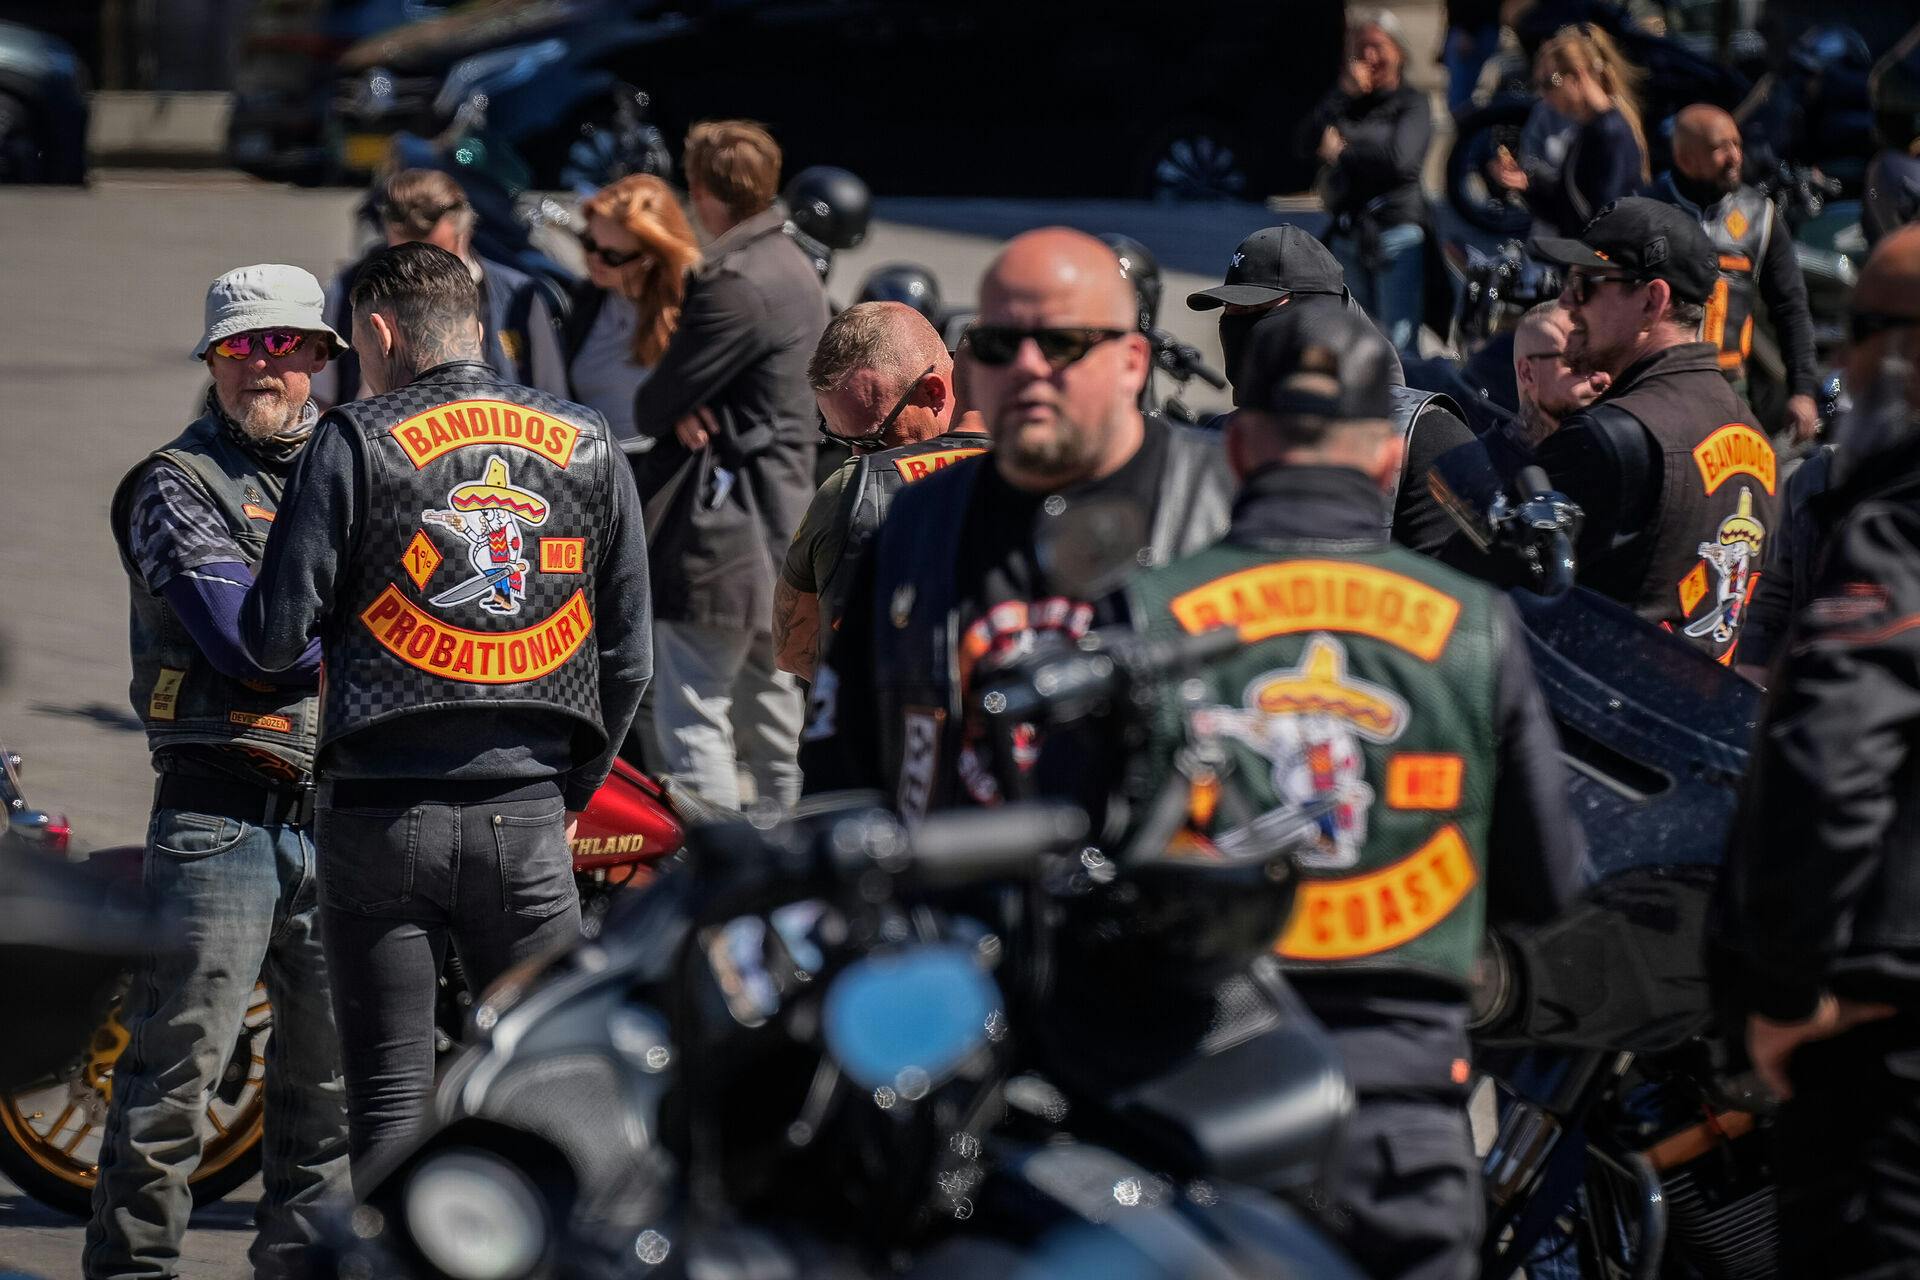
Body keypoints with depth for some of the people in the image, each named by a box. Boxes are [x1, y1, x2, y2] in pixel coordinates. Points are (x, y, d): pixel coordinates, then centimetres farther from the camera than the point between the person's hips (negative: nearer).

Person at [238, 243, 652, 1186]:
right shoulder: (587, 449, 8)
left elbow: (278, 633, -6)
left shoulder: (357, 443, -3)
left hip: (385, 815, -2)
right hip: (528, 821, 2)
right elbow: (628, 654, 10)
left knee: (391, 1105, 3)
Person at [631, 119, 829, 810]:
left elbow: (655, 405, -15)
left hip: (727, 530, -10)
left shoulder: (736, 286, -19)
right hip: (784, 525, 10)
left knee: (690, 715, -9)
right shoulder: (793, 268, 13)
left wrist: (667, 410, 7)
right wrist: (684, 411, -7)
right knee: (769, 709, 17)